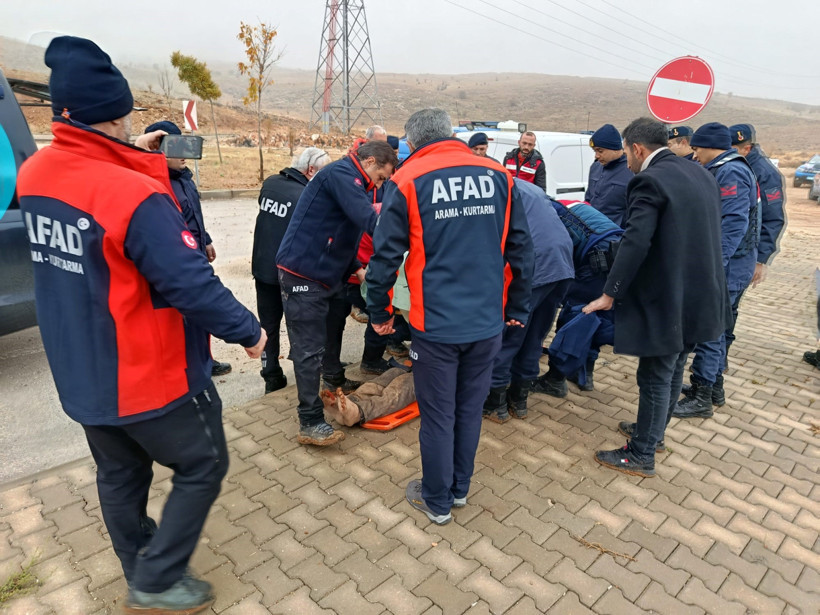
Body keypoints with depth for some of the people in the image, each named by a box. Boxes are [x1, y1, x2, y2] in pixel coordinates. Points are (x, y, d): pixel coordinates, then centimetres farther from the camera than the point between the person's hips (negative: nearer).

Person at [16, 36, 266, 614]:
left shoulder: (33, 174, -2)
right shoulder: (137, 196, -27)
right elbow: (191, 283, -28)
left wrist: (132, 156, 11)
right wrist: (248, 329, -15)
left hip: (81, 376, 8)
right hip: (153, 377, -8)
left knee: (120, 476, 23)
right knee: (203, 466, 13)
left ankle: (142, 569, 43)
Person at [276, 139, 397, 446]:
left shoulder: (351, 181, 16)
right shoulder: (341, 173, -16)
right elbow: (369, 221, -30)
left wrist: (357, 269, 7)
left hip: (327, 272, 10)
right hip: (302, 274, -10)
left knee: (331, 328, 25)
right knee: (309, 348, -6)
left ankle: (335, 380, 48)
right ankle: (310, 423, 1)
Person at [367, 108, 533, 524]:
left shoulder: (407, 181, -6)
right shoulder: (498, 176, 4)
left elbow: (385, 255, -6)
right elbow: (520, 249, 6)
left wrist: (378, 312, 8)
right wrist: (517, 309, 15)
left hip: (435, 323, -3)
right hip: (488, 322, 4)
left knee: (437, 415, 12)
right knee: (470, 409, 19)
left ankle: (437, 501, 30)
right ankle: (460, 488, 38)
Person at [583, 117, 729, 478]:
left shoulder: (649, 181, -17)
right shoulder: (701, 175, 10)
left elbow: (635, 242, -25)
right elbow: (706, 235, 15)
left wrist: (609, 294, -19)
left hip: (665, 300, -9)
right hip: (699, 296, 9)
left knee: (655, 378, 3)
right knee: (674, 370, 21)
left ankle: (641, 455, 18)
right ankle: (654, 431, 40)